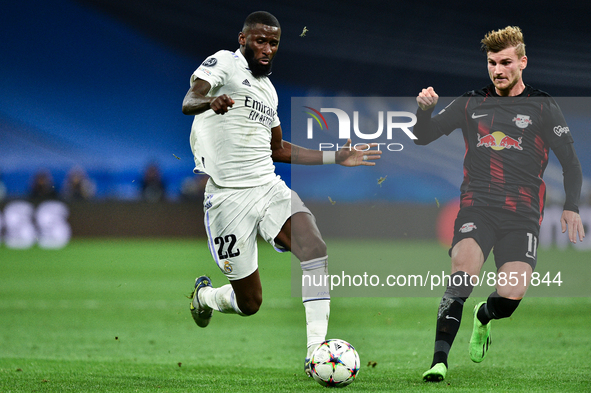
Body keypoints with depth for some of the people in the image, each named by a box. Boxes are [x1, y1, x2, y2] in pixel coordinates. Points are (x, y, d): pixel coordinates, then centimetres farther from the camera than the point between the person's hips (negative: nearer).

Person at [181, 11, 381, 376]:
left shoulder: (268, 89, 19)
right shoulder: (224, 63, -3)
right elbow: (188, 101, -22)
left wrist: (335, 158, 24)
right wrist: (210, 102, -46)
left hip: (269, 187, 6)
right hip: (229, 196, -6)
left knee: (317, 253, -22)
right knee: (250, 303, 1)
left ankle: (316, 350, -23)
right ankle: (205, 295, 36)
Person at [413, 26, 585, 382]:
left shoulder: (542, 107, 7)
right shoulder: (472, 103, 13)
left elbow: (571, 162, 9)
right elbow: (424, 137, 18)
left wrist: (571, 208, -4)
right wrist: (424, 110, -4)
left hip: (523, 215, -1)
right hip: (477, 207, 1)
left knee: (512, 294, -17)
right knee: (463, 269, -28)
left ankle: (484, 315, 22)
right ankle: (439, 361, -31)